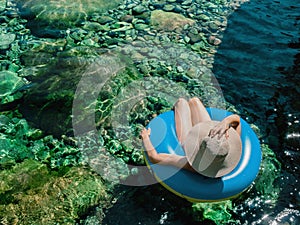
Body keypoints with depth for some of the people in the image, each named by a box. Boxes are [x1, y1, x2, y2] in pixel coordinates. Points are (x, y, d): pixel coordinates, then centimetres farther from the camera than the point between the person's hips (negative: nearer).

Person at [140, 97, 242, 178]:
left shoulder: (191, 165, -50)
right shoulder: (231, 158, -43)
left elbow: (154, 157, -40)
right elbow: (236, 118, -37)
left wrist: (145, 136, -23)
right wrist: (226, 121, -59)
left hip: (186, 142, -2)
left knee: (181, 101, 20)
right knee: (194, 100, 23)